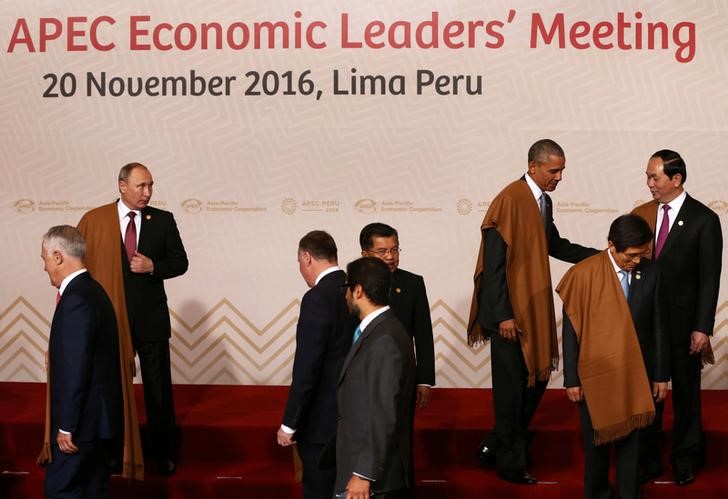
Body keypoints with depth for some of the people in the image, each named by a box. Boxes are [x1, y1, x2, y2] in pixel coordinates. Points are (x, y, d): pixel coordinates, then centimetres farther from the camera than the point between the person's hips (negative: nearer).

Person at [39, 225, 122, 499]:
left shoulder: (75, 299, -19)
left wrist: (66, 426, -19)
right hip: (100, 414, 10)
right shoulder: (92, 290, 12)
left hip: (84, 418, -10)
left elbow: (75, 368, -23)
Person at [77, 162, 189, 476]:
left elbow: (180, 262, 4)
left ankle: (164, 451, 20)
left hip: (151, 317, 1)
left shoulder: (163, 220, 0)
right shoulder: (94, 220, -4)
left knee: (159, 387, 7)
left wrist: (153, 267, -14)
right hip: (109, 317, -1)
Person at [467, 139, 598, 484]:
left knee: (537, 377, 13)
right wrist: (503, 315, -19)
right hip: (510, 312, -9)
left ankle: (495, 446, 26)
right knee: (512, 387, 1)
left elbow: (554, 245, 23)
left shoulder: (543, 201, 8)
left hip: (535, 307, 9)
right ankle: (509, 462, 15)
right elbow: (493, 263, -19)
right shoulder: (509, 201, -18)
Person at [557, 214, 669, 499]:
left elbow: (658, 327, 3)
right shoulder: (583, 275, -13)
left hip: (636, 375, 2)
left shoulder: (651, 273, -4)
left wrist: (661, 375, 6)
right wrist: (571, 379, -6)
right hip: (595, 374, -2)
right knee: (597, 441, 12)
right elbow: (571, 331, -7)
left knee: (631, 441, 9)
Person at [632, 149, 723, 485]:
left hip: (683, 323, -3)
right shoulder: (644, 215, 2)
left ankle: (685, 458, 26)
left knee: (686, 393, 10)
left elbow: (709, 278, -9)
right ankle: (648, 456, 24)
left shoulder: (704, 219, -9)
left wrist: (702, 328, -12)